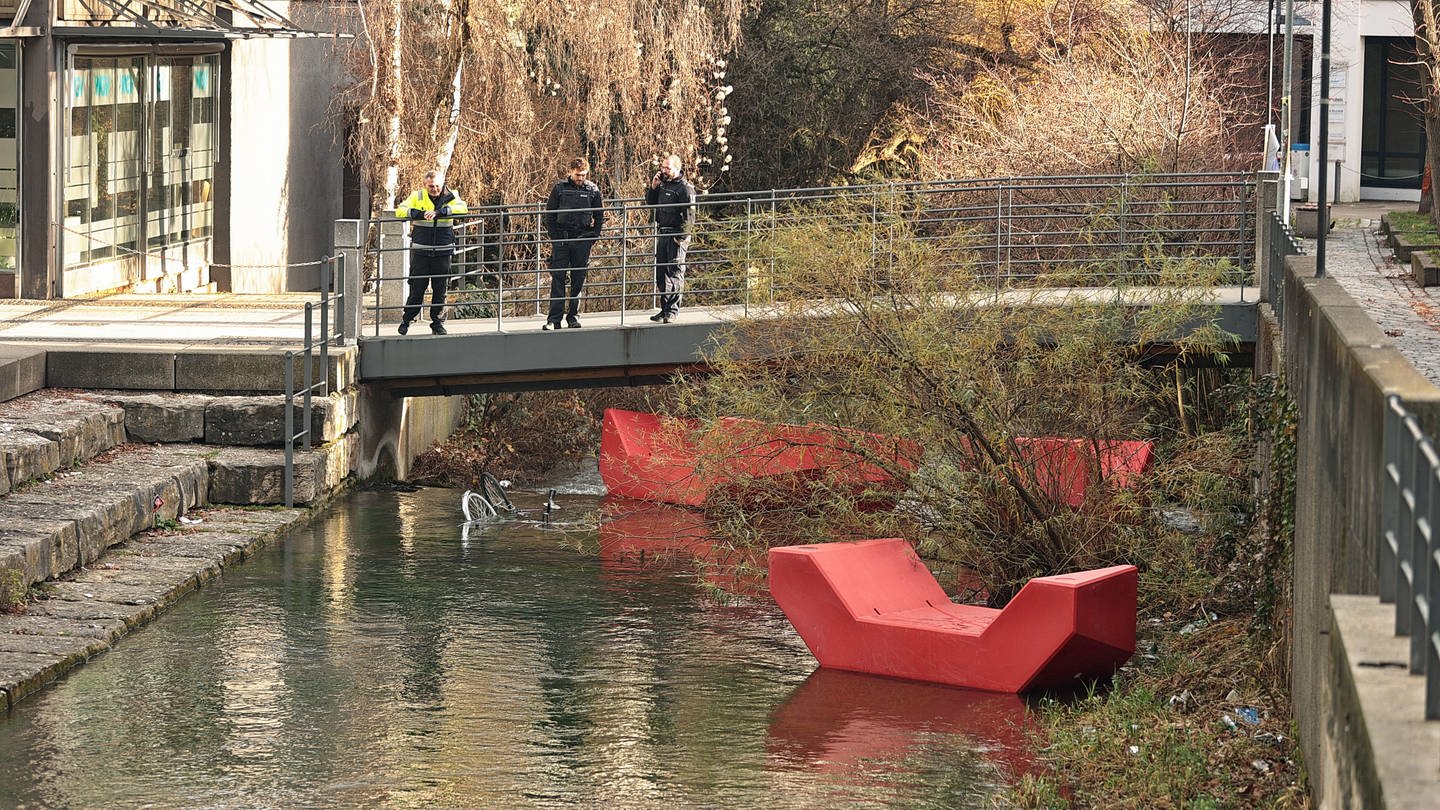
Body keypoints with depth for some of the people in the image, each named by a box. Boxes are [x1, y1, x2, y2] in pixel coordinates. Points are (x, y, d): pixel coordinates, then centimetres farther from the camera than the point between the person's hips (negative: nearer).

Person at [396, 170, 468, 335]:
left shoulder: (450, 196, 1)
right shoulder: (417, 196, 2)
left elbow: (462, 208, -17)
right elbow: (400, 211, -8)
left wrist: (438, 212, -29)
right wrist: (422, 214, -22)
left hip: (443, 252, 1)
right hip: (420, 251, -1)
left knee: (440, 290, 6)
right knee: (417, 289, 2)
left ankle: (437, 322, 20)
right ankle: (406, 320, 18)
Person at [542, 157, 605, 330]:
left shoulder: (593, 190, 4)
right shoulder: (560, 188, 1)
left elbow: (599, 216, 12)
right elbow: (549, 214, 5)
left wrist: (593, 237, 3)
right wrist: (554, 237, -3)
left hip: (582, 240, 1)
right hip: (561, 240, -1)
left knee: (578, 280, 6)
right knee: (557, 278, -5)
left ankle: (573, 316, 16)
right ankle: (553, 319, -6)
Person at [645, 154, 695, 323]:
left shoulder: (685, 188, -11)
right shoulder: (663, 184, 13)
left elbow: (688, 215, -14)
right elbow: (650, 203, 21)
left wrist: (681, 237, -18)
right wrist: (653, 187, 3)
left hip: (676, 236, -8)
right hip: (662, 234, 8)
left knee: (675, 273, -6)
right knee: (661, 273, 10)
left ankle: (673, 311, -4)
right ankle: (665, 308, 17)